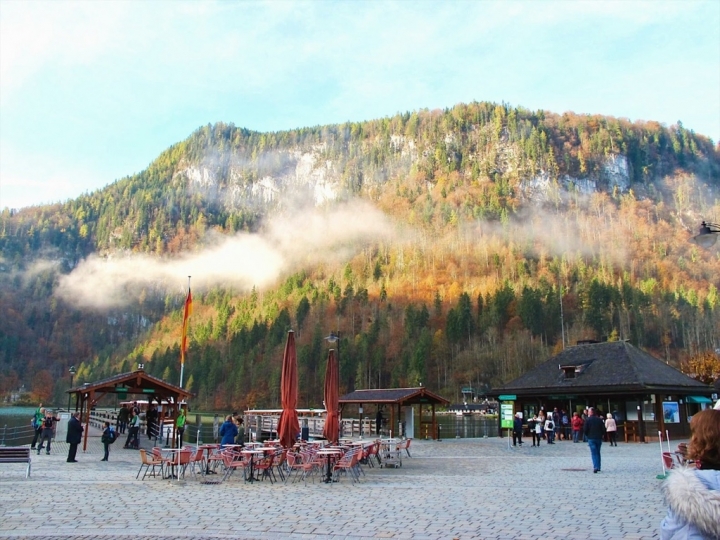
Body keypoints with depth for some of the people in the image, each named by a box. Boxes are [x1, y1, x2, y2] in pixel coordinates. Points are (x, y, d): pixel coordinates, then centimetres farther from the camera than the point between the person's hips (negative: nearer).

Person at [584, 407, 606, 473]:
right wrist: (602, 435, 16)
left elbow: (585, 430, -9)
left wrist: (587, 435, 10)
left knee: (594, 453, -3)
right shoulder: (600, 419, 3)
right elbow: (603, 428, 2)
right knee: (598, 453, 16)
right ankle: (598, 467, 20)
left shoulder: (587, 420, -8)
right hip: (599, 438, 4)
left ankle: (595, 467, -17)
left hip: (591, 438, -4)